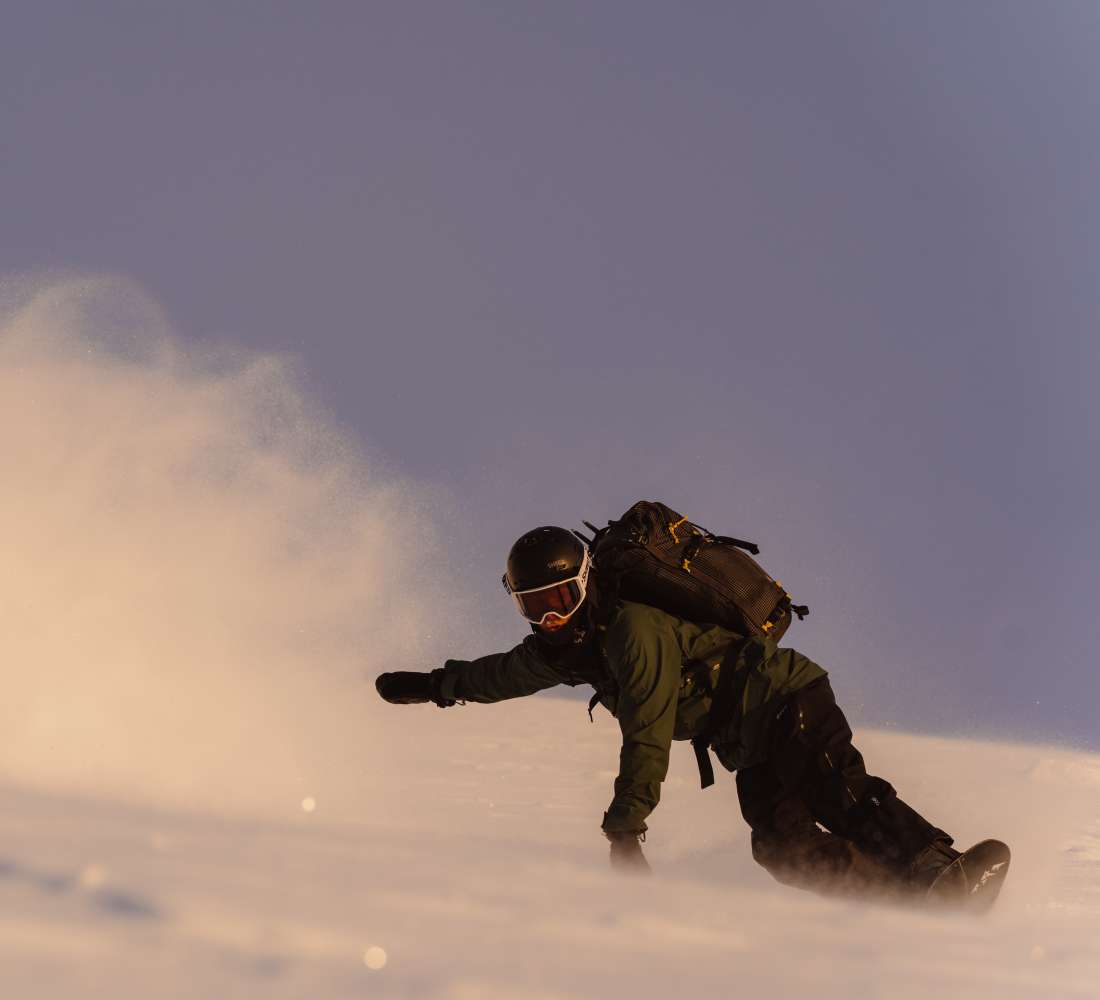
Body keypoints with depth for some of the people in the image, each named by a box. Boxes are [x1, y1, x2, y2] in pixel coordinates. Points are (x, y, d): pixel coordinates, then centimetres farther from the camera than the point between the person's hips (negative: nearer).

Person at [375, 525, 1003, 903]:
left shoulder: (635, 629, -21)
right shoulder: (572, 640, 10)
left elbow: (648, 739, -23)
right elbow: (513, 671, 31)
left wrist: (624, 829, -22)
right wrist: (437, 685, 41)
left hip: (787, 701, -8)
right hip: (752, 747, 8)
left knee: (836, 793, -30)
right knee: (780, 846, -14)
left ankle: (943, 870, -35)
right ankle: (916, 901, -22)